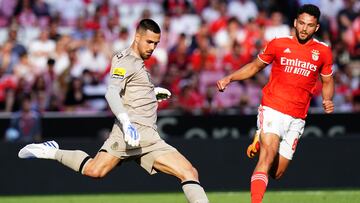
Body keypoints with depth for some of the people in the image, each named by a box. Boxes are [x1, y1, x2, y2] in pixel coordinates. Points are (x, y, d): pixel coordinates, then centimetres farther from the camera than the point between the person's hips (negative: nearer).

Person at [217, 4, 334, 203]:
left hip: (297, 118, 3)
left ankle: (261, 143, 36)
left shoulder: (323, 52, 5)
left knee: (276, 173, 6)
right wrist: (229, 78, 4)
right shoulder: (278, 44, 1)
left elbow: (327, 82, 19)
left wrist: (327, 100, -2)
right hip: (272, 110, -3)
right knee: (268, 156, -25)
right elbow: (255, 66, 15)